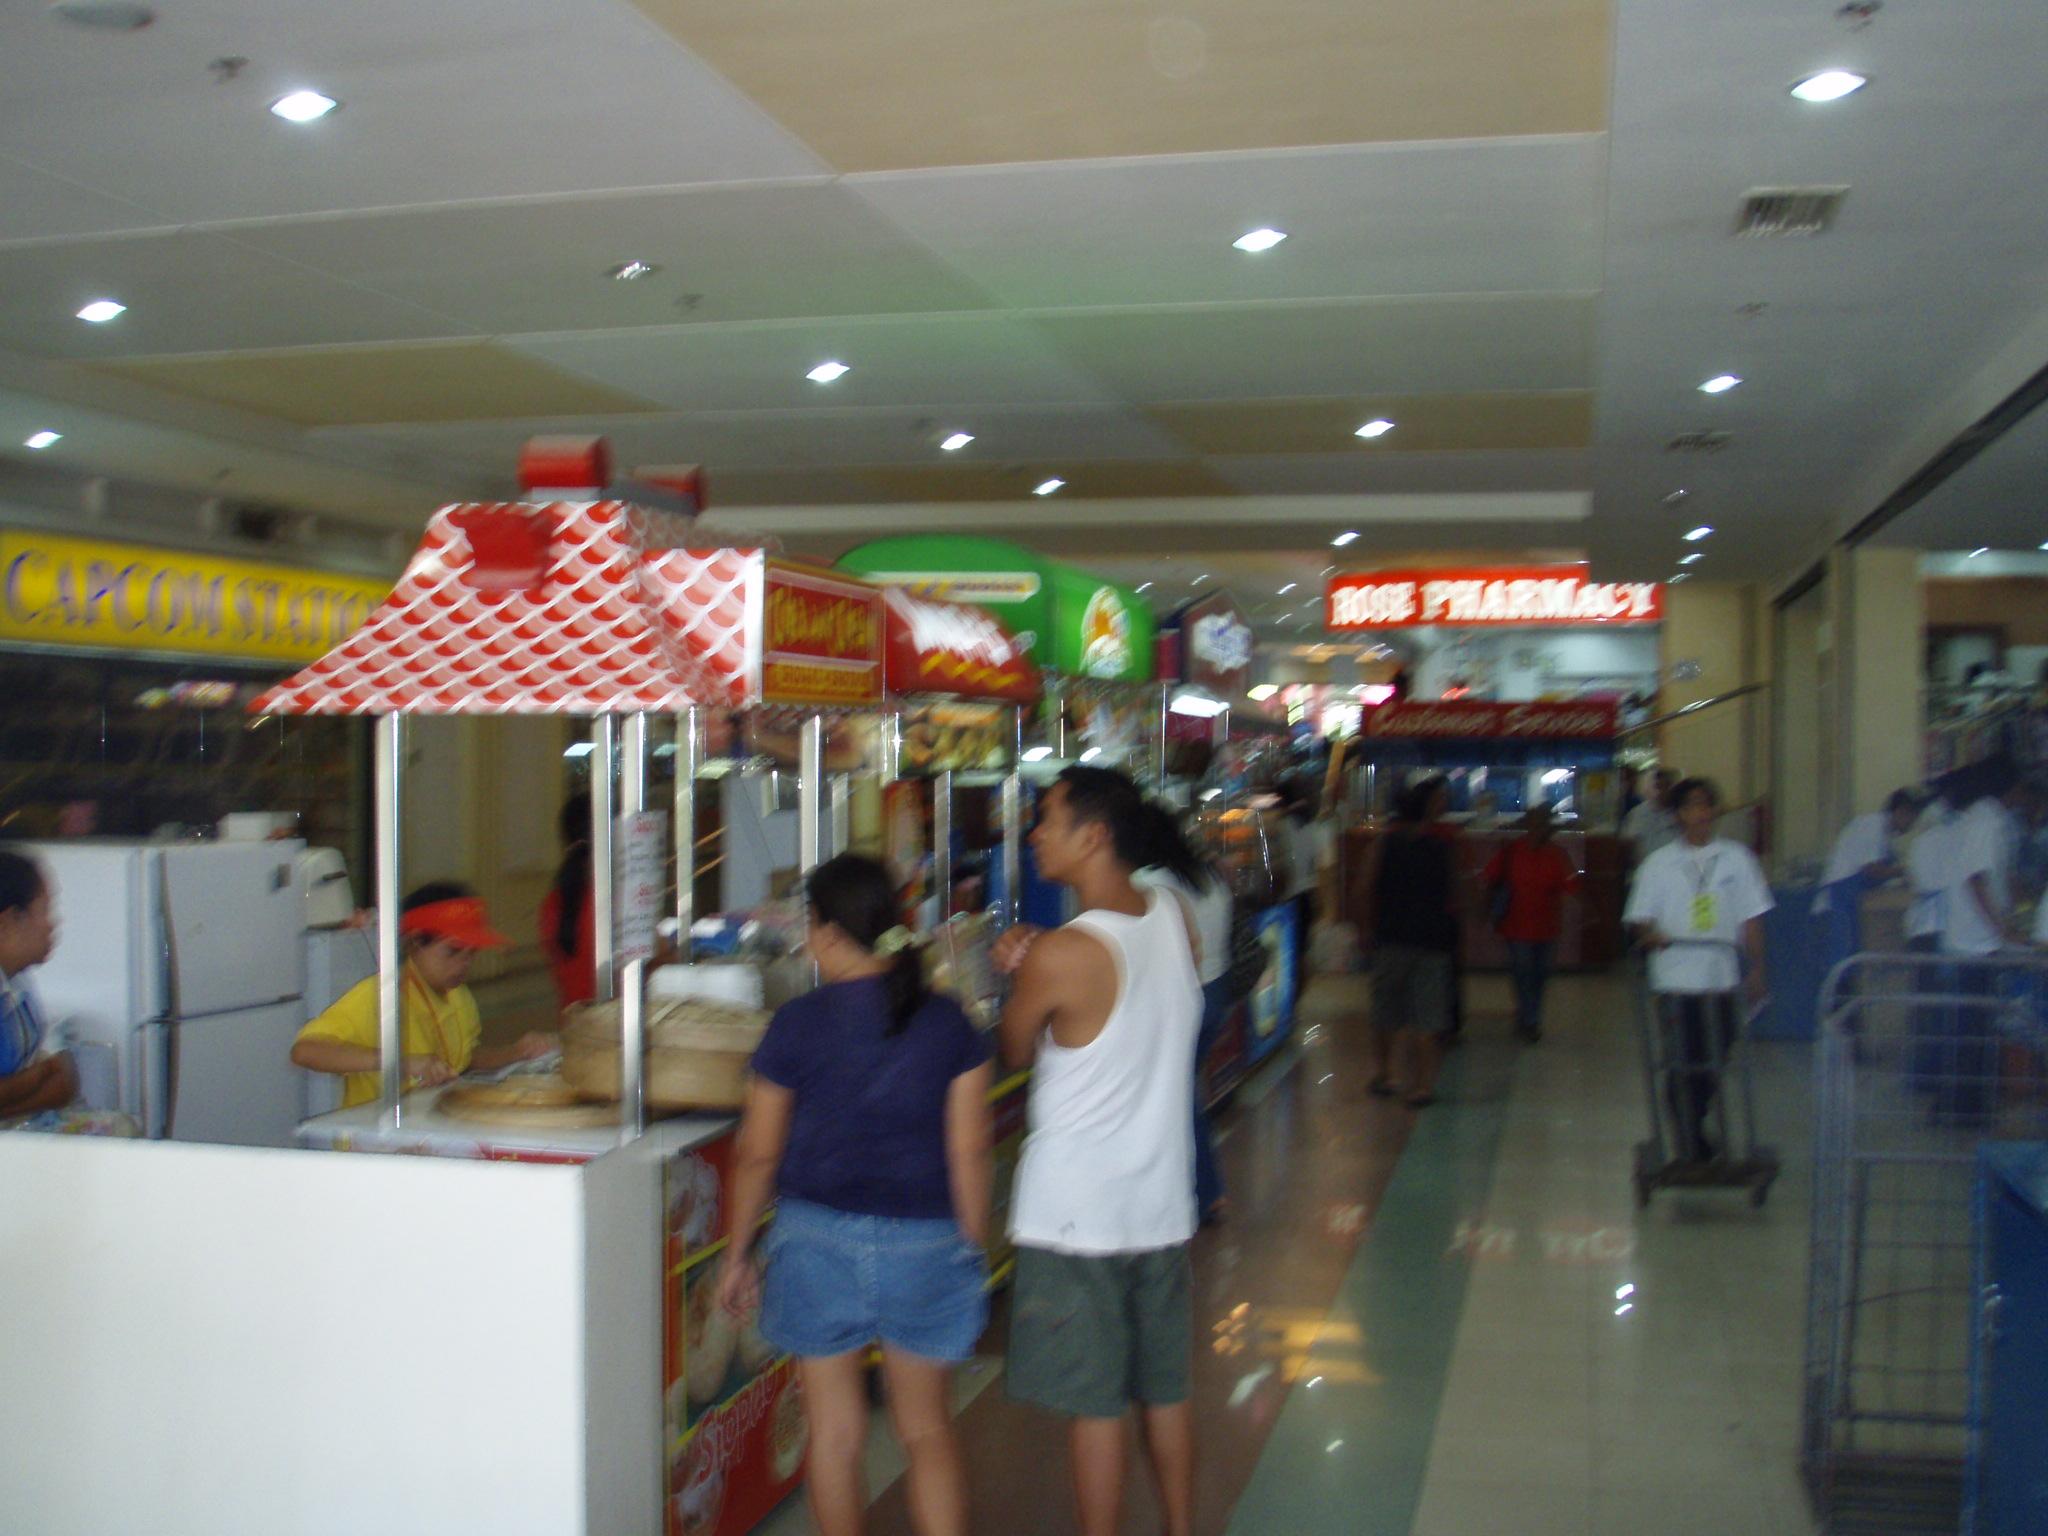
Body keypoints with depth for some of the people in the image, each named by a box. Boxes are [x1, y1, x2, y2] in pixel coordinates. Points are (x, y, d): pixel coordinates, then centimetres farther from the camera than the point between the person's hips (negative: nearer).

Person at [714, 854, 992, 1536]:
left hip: (818, 1238, -1)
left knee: (835, 1433, 13)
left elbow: (758, 1154, -2)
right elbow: (970, 1151, -3)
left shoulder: (797, 1025, -8)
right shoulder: (949, 1024, -3)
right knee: (928, 1432, 16)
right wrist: (974, 1249, 9)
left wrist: (737, 1256, 10)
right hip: (925, 1245, 2)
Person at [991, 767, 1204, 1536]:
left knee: (1094, 1406, 6)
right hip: (1163, 1203, 6)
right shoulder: (1175, 919, -2)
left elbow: (1014, 1053, -5)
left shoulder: (1060, 957, -21)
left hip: (1076, 1213, -6)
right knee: (1166, 1392, 18)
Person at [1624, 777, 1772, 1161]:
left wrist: (1756, 969, 4)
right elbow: (1639, 918, 2)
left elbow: (1751, 918, 8)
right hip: (1676, 980, -2)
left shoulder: (1736, 858, 6)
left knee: (1715, 1062, 9)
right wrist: (1650, 935, -19)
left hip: (1721, 978, 2)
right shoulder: (1659, 863, 2)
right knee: (1683, 1065, -1)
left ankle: (1694, 1128, 30)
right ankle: (1691, 1144, 11)